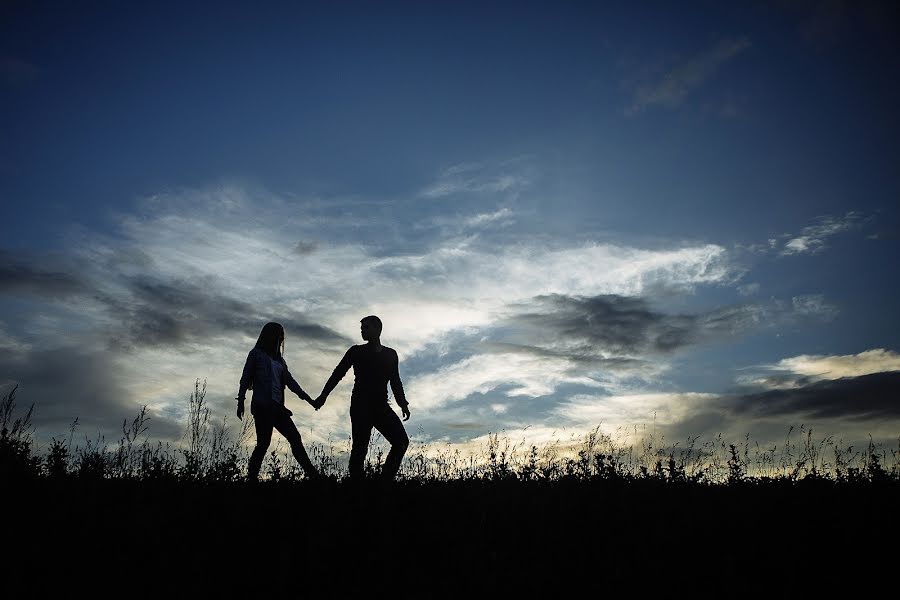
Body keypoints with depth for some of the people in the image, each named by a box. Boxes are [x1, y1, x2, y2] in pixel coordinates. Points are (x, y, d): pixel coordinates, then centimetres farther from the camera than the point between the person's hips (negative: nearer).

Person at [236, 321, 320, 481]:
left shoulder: (279, 359, 21)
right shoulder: (256, 354, 6)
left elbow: (290, 382, 18)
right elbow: (245, 378, 1)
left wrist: (309, 399, 12)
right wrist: (240, 402, -9)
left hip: (277, 407, 6)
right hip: (262, 406, -6)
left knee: (295, 438, -1)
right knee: (264, 442, -12)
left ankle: (312, 474, -4)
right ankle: (252, 475, -4)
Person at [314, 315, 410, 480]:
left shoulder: (391, 355, 14)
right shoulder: (356, 352, 6)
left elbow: (395, 382, 19)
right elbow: (338, 374, 4)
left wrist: (403, 404, 9)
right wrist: (323, 395, -5)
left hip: (381, 407, 3)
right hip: (360, 407, -3)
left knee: (401, 441, -10)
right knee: (360, 446, -10)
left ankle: (386, 479, -4)